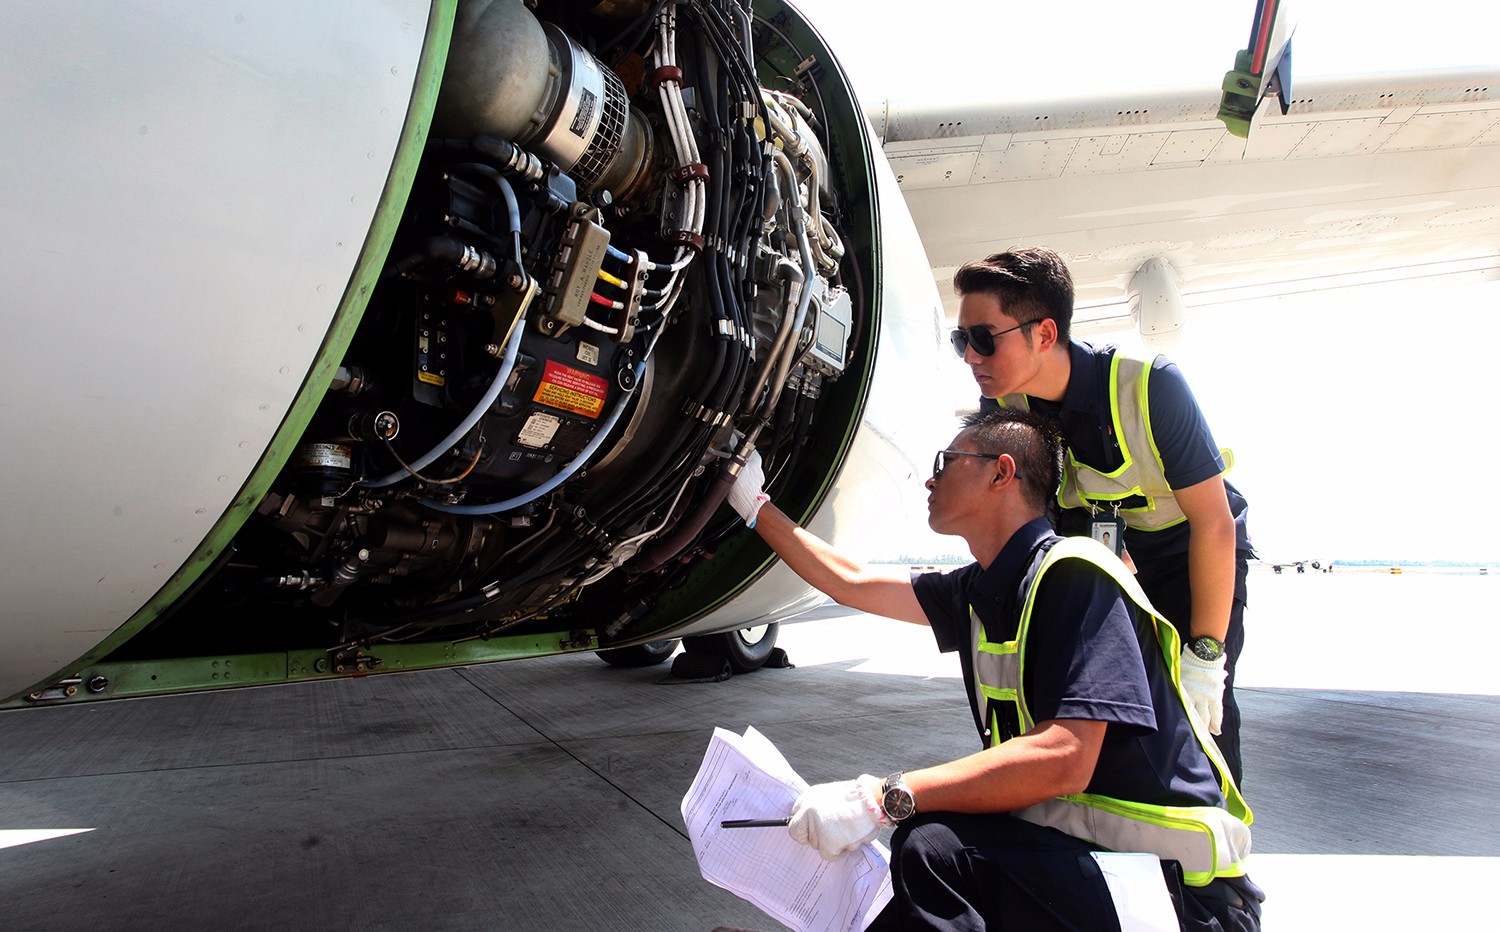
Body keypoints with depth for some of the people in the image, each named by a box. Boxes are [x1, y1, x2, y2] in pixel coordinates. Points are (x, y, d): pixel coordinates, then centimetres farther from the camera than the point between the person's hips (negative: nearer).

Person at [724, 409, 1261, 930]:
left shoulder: (1072, 573, -19)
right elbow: (851, 584, 15)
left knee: (933, 844, -27)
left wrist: (885, 797, -31)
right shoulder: (979, 591, 7)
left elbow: (1061, 762, -28)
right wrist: (754, 505, 20)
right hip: (1068, 837, 8)